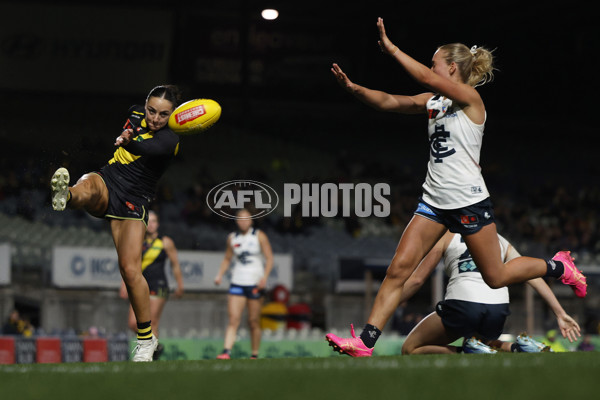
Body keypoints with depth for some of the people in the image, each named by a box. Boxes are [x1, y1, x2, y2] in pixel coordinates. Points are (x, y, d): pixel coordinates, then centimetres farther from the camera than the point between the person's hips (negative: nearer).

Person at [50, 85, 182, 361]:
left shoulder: (169, 140, -14)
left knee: (130, 270, -12)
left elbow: (148, 148, -30)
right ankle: (64, 194, -72)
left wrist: (128, 142, -42)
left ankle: (146, 338, 2)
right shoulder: (137, 113, 5)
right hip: (105, 182, 4)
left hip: (133, 202, -4)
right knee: (87, 188, -34)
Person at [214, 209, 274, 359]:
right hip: (237, 283, 2)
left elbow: (269, 258, -1)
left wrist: (265, 277, -15)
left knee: (254, 321, 2)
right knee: (233, 319, -11)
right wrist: (220, 275, 6)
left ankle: (255, 355, 11)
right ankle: (226, 352, -20)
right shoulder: (232, 238, 10)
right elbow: (227, 258, 21)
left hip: (255, 284, -2)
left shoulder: (259, 236, 1)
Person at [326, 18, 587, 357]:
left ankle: (558, 267, 28)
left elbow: (427, 78, -25)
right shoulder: (433, 101, 11)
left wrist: (391, 48, -22)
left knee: (495, 277, 4)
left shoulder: (470, 98, -11)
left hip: (468, 201, -6)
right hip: (434, 200, 6)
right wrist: (354, 88, -12)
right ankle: (366, 342, -8)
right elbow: (390, 101, 3)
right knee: (398, 269, -6)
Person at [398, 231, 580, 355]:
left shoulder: (446, 236, 18)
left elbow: (416, 280, 14)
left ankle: (473, 351, -10)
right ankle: (516, 347, 4)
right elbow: (532, 276, 18)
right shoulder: (500, 241, 27)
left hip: (461, 305, -4)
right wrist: (560, 313, 17)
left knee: (410, 349, 12)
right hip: (499, 310, 4)